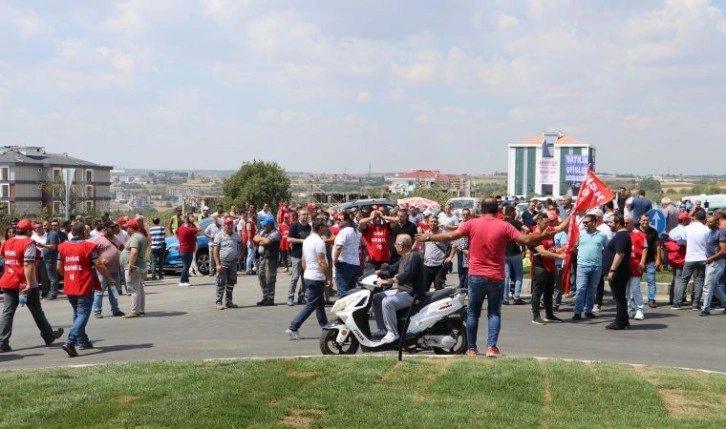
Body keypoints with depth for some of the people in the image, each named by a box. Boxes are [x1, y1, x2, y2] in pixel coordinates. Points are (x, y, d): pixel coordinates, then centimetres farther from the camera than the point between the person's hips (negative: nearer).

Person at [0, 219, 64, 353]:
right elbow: (28, 265, -21)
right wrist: (29, 283, -24)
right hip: (25, 284, -5)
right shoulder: (28, 243, -13)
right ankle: (49, 336, 25)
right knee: (37, 311, 9)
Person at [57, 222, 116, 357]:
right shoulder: (88, 246, -10)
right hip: (85, 287, -6)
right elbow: (99, 265, -12)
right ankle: (70, 342, -19)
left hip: (69, 288, 6)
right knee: (83, 314, -5)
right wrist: (109, 278, 1)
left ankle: (83, 341, 27)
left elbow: (59, 267, 9)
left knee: (77, 313, 21)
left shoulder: (63, 247, 5)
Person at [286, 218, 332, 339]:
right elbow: (322, 262, -22)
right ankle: (293, 328, -8)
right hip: (317, 278, -10)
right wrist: (329, 278, -16)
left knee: (320, 304, 17)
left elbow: (303, 261, 16)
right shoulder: (319, 241, -18)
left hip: (308, 276, 10)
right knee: (310, 305, -5)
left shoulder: (307, 240, 11)